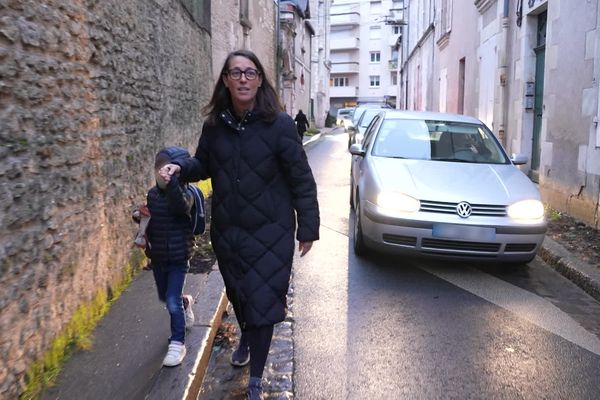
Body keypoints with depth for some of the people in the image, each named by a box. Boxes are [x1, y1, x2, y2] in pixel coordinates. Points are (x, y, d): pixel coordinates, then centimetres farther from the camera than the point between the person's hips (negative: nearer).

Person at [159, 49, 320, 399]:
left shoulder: (279, 124, -14)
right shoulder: (215, 124, -2)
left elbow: (302, 181, -10)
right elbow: (204, 165, 14)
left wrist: (308, 228, -8)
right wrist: (180, 168, -8)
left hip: (270, 233, -4)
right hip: (227, 231, 4)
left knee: (262, 300, 3)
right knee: (237, 294, 22)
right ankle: (246, 339, 54)